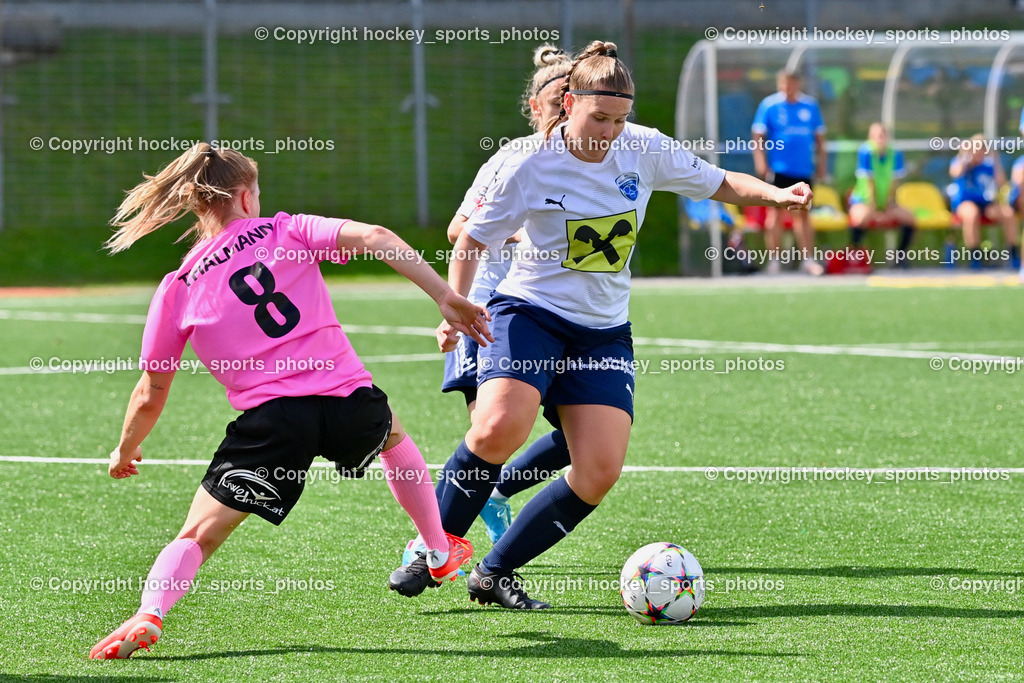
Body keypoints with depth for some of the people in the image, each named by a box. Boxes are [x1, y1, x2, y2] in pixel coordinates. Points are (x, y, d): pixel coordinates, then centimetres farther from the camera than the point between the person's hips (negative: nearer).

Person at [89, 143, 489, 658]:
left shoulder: (178, 288, 11)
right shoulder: (287, 231, 11)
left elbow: (150, 397, 15)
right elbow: (374, 238, -7)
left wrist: (125, 451, 34)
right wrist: (446, 297, -7)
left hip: (271, 420, -2)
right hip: (349, 398, 2)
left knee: (197, 535, 5)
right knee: (392, 435, 38)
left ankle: (149, 614, -23)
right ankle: (440, 552, 50)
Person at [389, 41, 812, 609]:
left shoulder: (643, 151, -2)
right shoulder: (530, 167, -11)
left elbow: (721, 184, 9)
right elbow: (471, 241, 0)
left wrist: (776, 195, -10)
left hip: (604, 330, 4)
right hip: (529, 312, -4)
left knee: (600, 471, -10)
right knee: (499, 427, -31)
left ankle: (494, 573, 4)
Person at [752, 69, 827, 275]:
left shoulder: (810, 105, 6)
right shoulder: (769, 105, -3)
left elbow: (819, 136, 14)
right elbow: (758, 136, -3)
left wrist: (821, 163, 10)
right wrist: (761, 163, -11)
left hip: (803, 170, 3)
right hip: (778, 170, -3)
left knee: (803, 213, 6)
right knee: (776, 212, -2)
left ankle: (808, 259, 10)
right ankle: (773, 260, 3)